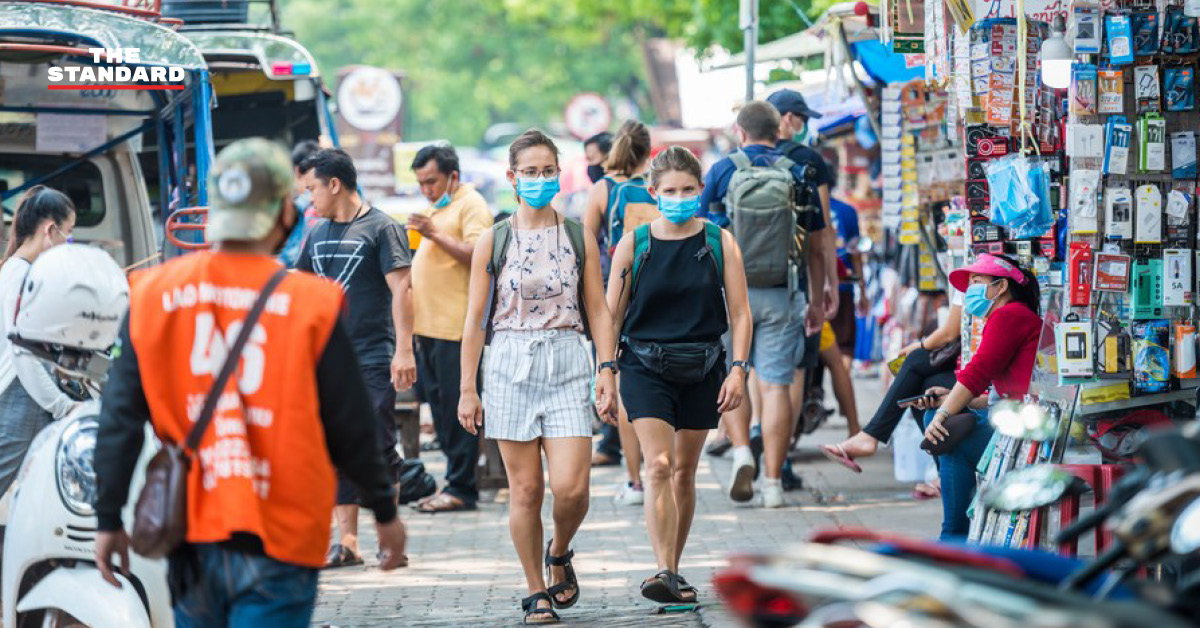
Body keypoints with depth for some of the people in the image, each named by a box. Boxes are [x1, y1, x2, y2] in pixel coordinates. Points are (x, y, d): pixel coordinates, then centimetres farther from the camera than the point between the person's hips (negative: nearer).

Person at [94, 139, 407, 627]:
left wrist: (109, 519, 11)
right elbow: (351, 428, -2)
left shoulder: (153, 295, -1)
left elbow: (120, 421, 2)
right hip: (277, 546, -4)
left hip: (192, 544, 4)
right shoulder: (311, 305, -10)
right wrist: (385, 512, 12)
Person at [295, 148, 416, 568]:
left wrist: (404, 349, -17)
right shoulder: (318, 234, 15)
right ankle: (346, 542, 6)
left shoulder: (381, 228, -4)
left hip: (374, 358, -6)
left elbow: (400, 289, -10)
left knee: (378, 448, -6)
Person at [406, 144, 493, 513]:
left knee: (455, 406, -8)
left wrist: (435, 235, -23)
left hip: (455, 326, -10)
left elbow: (477, 255, -19)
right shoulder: (438, 208, 23)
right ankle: (454, 484, 14)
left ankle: (460, 488, -6)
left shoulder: (471, 205, -7)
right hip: (428, 326, 10)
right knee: (439, 404, 9)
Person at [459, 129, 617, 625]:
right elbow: (475, 320, 5)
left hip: (568, 365, 0)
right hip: (511, 365, 0)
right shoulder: (493, 242, 3)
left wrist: (607, 370, -3)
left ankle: (559, 554, 21)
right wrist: (467, 389, 1)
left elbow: (598, 312, 8)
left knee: (571, 487, -10)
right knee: (525, 490, 0)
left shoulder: (578, 238, 6)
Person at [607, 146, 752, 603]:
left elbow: (739, 312, 3)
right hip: (646, 367, -2)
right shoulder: (634, 245, 0)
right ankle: (664, 573, -24)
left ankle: (674, 571, 23)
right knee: (658, 466, -17)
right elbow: (611, 315, 4)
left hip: (702, 370, 2)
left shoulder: (720, 243, 2)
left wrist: (738, 369, -7)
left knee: (684, 472, 10)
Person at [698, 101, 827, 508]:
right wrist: (816, 302, 17)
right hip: (783, 293, 1)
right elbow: (816, 248, 9)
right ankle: (773, 481, 1)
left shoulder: (722, 171, 1)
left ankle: (741, 452, -5)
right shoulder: (798, 175, 5)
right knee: (776, 384, 2)